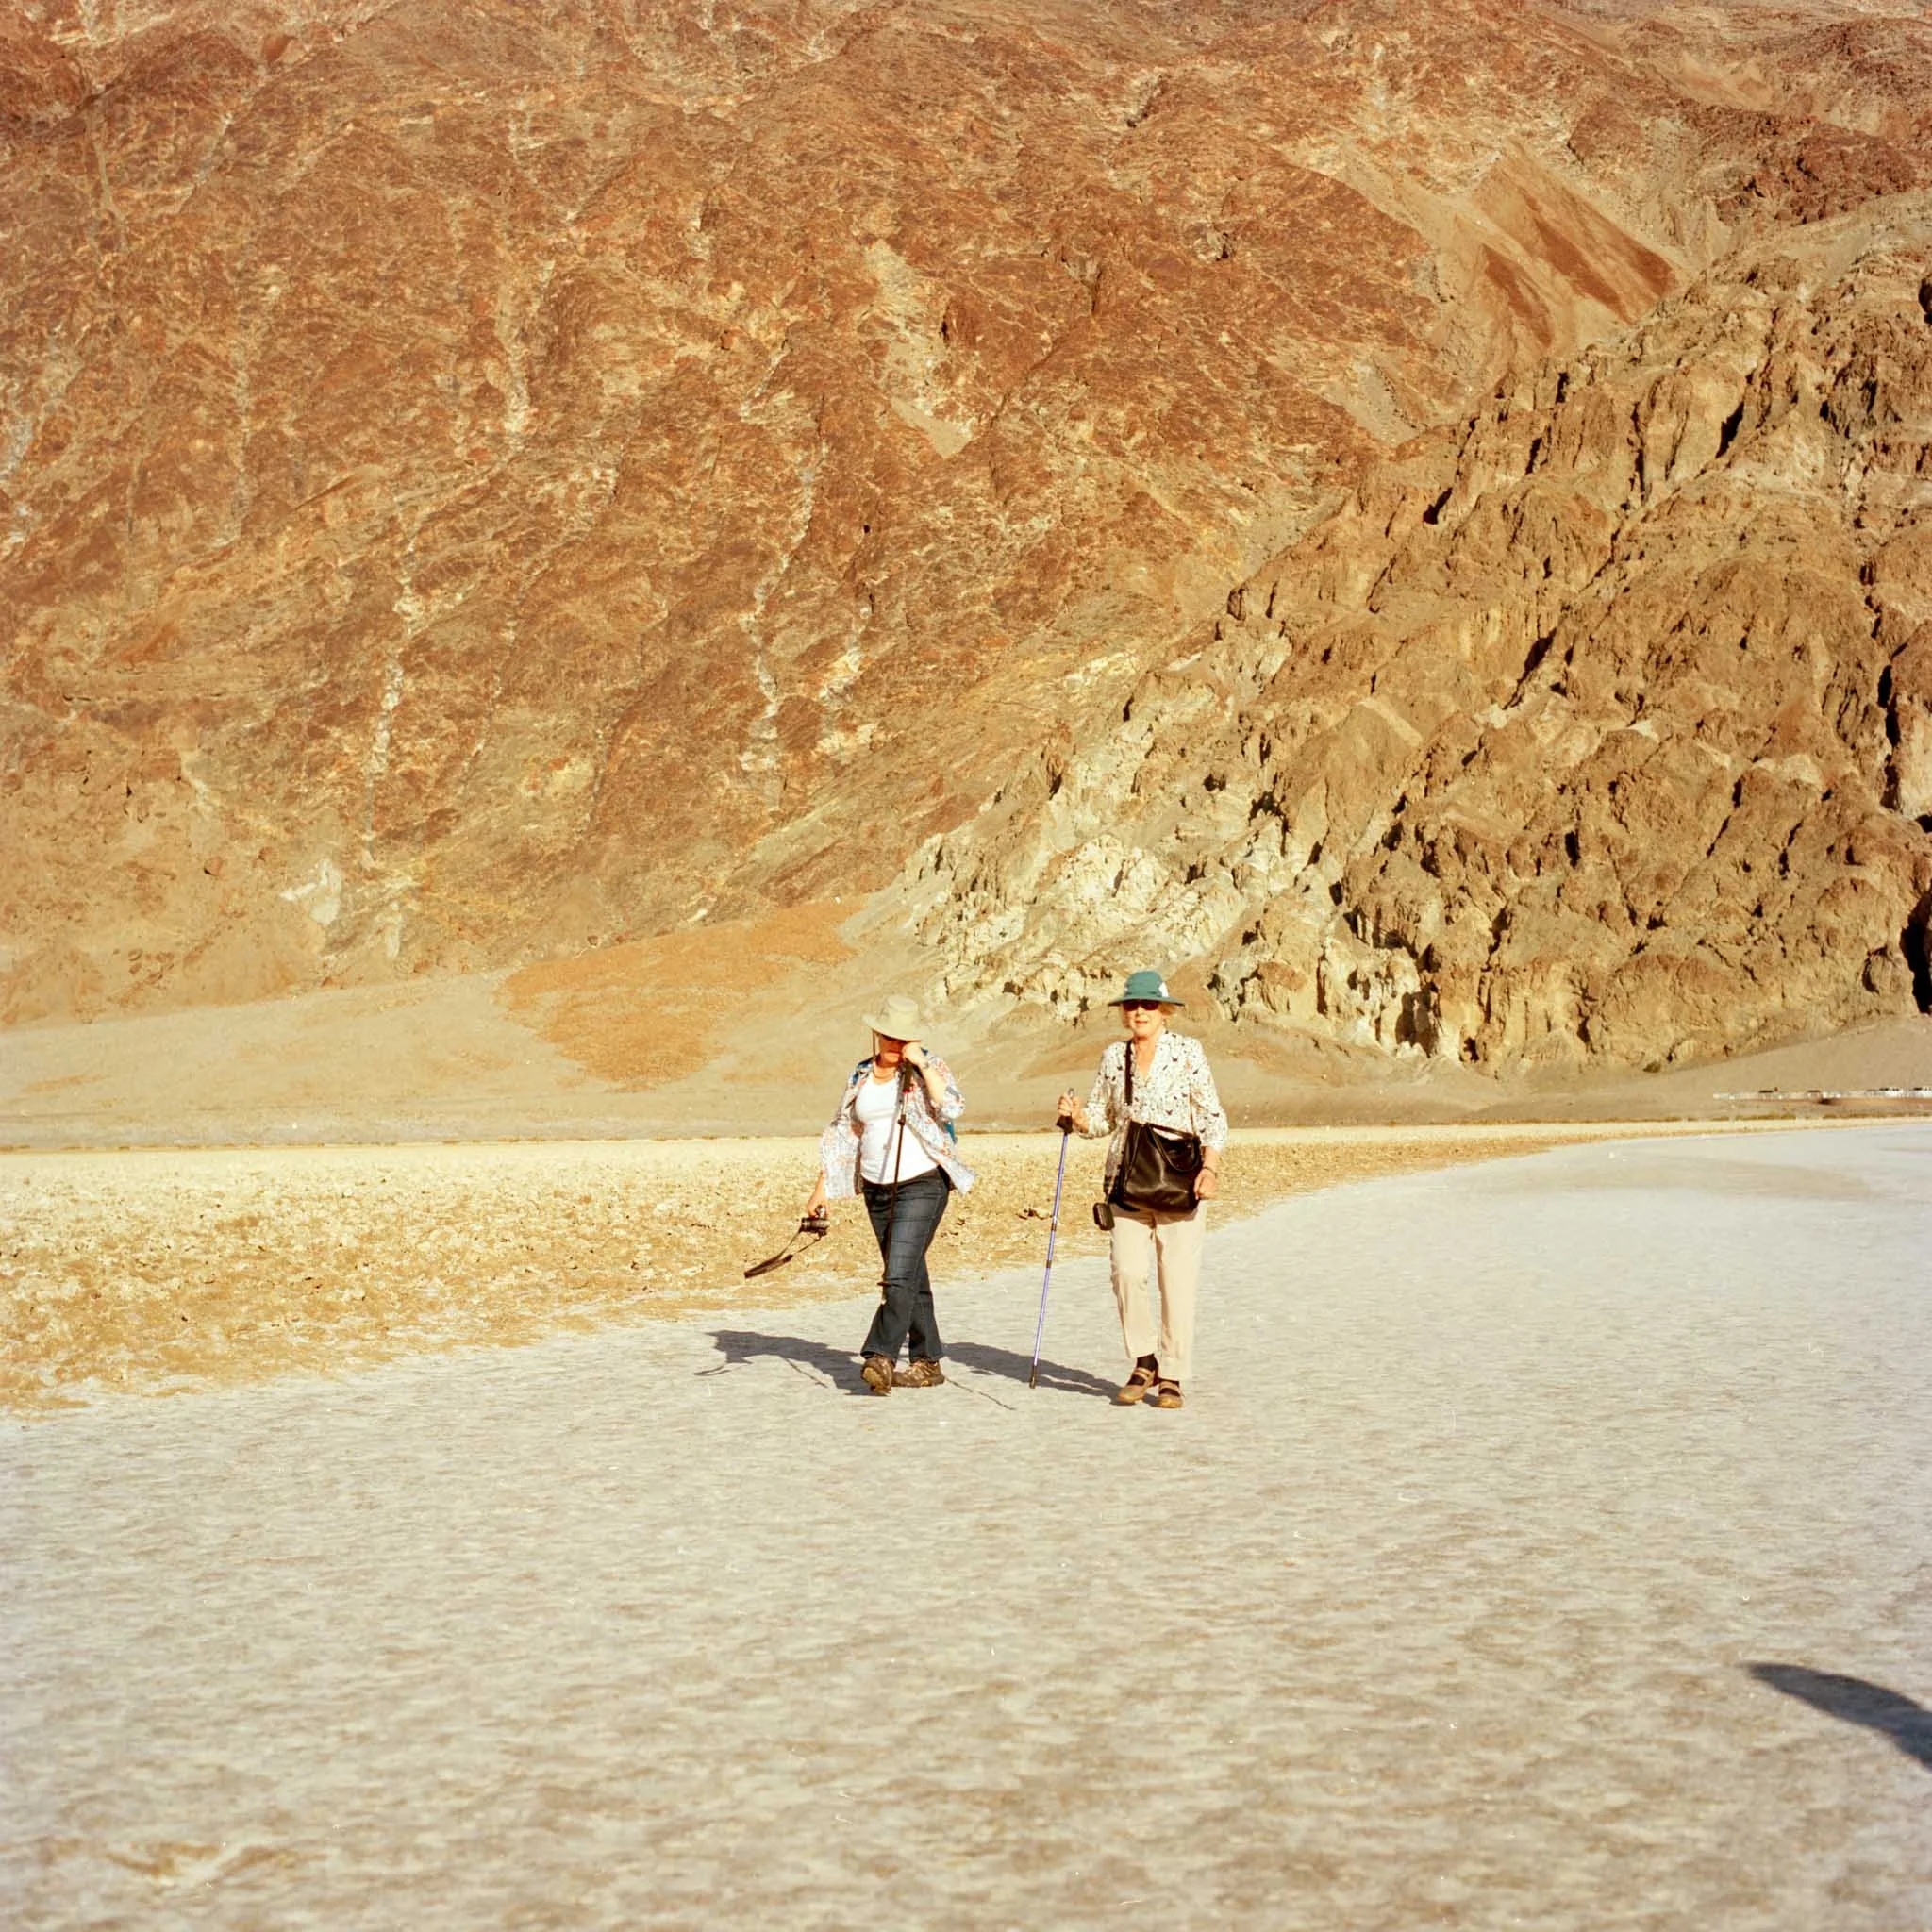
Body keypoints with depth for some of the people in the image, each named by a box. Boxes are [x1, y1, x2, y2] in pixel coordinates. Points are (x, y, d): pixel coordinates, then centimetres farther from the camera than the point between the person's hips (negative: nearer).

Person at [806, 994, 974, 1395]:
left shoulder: (930, 1067, -4)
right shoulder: (861, 1075, 11)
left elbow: (952, 1108, -21)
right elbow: (843, 1133, 15)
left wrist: (921, 1065, -20)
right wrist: (823, 1186, 11)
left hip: (922, 1185, -6)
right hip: (877, 1189, 6)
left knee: (899, 1275, -17)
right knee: (910, 1276, 11)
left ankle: (881, 1357, -21)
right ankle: (928, 1363, 18)